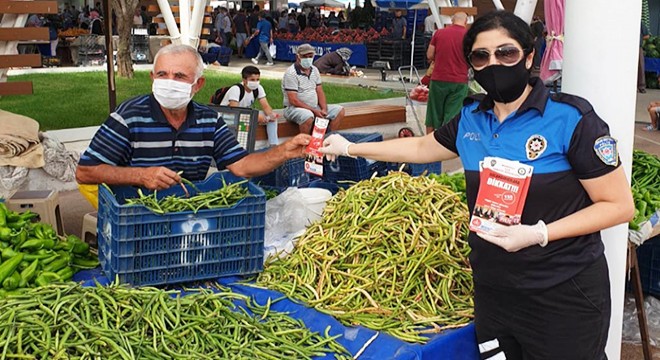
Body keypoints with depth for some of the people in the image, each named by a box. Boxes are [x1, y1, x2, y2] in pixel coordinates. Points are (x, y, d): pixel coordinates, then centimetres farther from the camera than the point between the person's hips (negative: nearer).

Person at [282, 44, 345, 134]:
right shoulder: (291, 73, -15)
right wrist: (314, 111, -22)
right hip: (294, 108, -8)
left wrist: (324, 109, -9)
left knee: (339, 110, -4)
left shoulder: (314, 70, 9)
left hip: (315, 107, 8)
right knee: (308, 116, -40)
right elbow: (293, 100, -20)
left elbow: (320, 92, 9)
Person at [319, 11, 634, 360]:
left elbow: (619, 206, -12)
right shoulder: (470, 119, 4)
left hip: (563, 295, -5)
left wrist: (538, 233, -22)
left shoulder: (571, 119, -14)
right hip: (493, 288, 5)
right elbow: (420, 148, 23)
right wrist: (350, 148, 25)